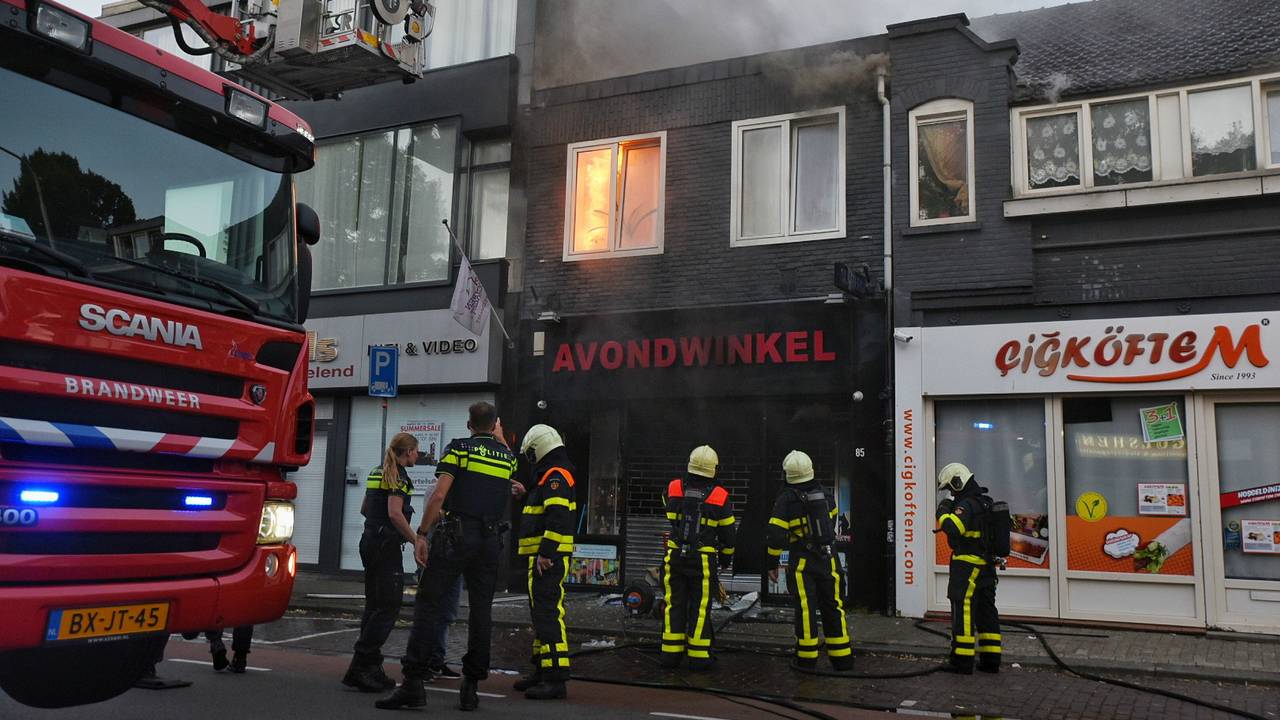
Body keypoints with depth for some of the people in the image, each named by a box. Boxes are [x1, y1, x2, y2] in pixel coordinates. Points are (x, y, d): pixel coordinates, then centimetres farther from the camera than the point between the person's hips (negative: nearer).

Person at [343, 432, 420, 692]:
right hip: (387, 546, -10)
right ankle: (359, 667, -10)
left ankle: (370, 667, 14)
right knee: (389, 607, -7)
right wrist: (415, 540, -15)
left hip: (369, 542, 10)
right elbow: (395, 514, -21)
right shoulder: (399, 476, -11)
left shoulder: (376, 472, 16)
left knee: (374, 606, 11)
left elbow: (364, 510, 21)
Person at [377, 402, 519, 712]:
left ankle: (413, 682, -8)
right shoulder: (508, 457, 11)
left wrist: (422, 534, -5)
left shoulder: (458, 448, 0)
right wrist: (500, 440, 32)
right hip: (490, 539, 4)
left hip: (455, 535, -3)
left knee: (428, 604, -2)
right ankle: (471, 686, 10)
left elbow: (439, 495, -8)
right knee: (481, 611, 8)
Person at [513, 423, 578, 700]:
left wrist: (545, 553, -25)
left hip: (547, 558, -11)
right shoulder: (552, 475, 21)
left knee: (547, 613, -13)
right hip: (545, 555, 11)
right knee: (542, 612, 17)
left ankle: (556, 679, -14)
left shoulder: (555, 475, -13)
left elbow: (558, 517, -24)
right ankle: (542, 670, 27)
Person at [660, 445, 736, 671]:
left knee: (674, 604, 10)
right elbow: (728, 532, 3)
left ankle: (671, 653, 13)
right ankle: (698, 656, 8)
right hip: (703, 560, -2)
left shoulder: (674, 488, -2)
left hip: (675, 557, 2)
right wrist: (726, 556, 19)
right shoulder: (719, 496, -6)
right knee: (700, 606, 6)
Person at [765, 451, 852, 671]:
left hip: (802, 562, -4)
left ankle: (807, 658, 6)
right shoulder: (823, 494, 4)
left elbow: (776, 535, -12)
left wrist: (772, 564, -3)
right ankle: (842, 658, 15)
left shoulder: (786, 499, -10)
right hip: (828, 559, 4)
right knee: (833, 607, 10)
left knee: (805, 609, 2)